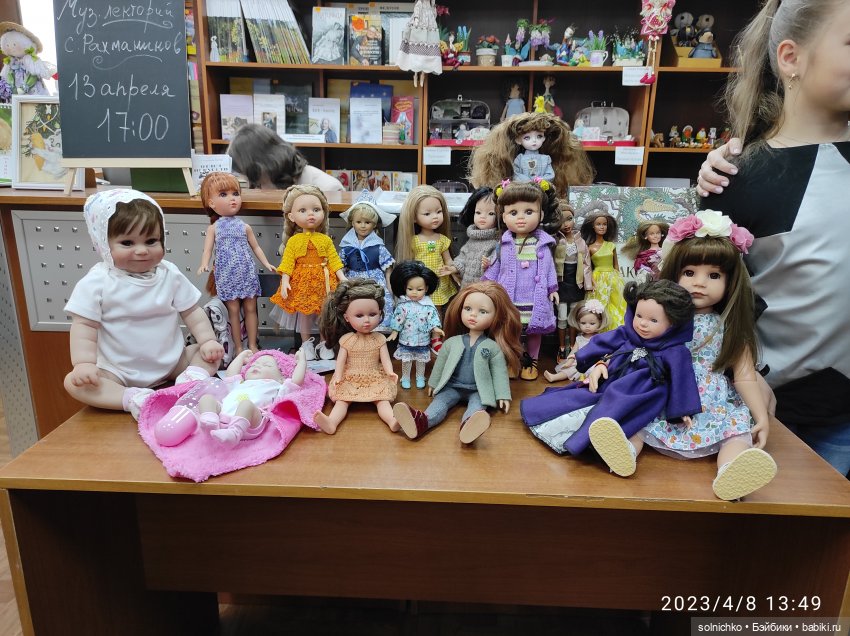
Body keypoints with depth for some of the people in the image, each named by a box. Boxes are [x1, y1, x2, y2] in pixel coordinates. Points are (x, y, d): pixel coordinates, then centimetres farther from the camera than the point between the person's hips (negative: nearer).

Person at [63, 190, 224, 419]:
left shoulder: (170, 275, -3)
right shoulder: (97, 282, -12)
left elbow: (192, 312, 2)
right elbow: (84, 325, -11)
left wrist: (208, 340, -10)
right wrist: (84, 363, -22)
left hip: (171, 363, 3)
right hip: (118, 372, -2)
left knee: (212, 354, -7)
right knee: (74, 382, -25)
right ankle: (134, 399, -37)